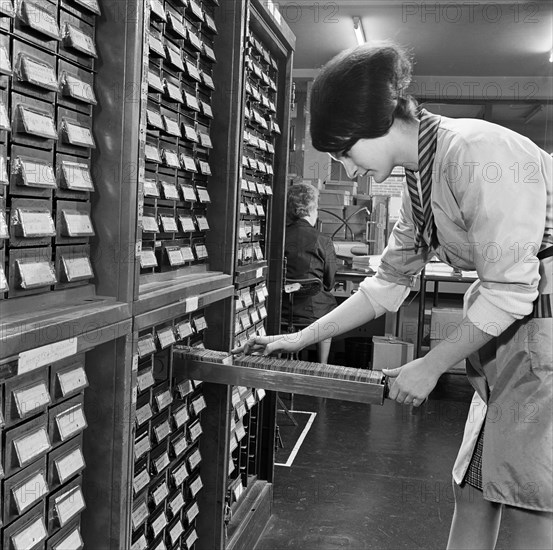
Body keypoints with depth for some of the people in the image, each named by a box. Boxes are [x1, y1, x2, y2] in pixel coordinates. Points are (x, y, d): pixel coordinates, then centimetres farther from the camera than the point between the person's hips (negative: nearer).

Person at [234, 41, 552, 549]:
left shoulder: (476, 150, -21)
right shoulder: (419, 183, 7)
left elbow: (510, 291, -21)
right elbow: (388, 284, 13)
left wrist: (431, 367, -11)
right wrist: (300, 340, 12)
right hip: (505, 337, 8)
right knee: (473, 487, 11)